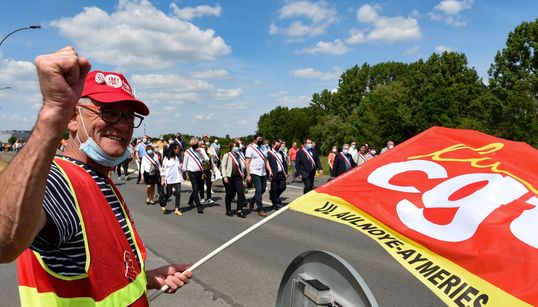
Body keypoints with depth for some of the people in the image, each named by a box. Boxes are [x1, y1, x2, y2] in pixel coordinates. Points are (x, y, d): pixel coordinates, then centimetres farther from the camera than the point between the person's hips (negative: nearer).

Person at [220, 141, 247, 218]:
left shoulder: (239, 156, 13)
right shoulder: (227, 155, -2)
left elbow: (242, 166, 20)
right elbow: (223, 166, -6)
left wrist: (242, 175, 13)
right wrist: (224, 176, -15)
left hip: (238, 177, 4)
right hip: (229, 178, -4)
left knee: (241, 193, -10)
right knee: (229, 195, 5)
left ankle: (239, 211, -6)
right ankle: (228, 211, 21)